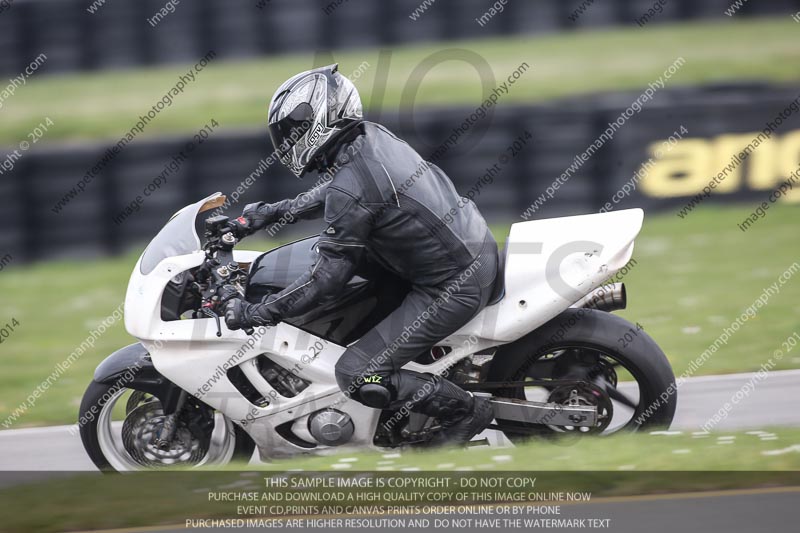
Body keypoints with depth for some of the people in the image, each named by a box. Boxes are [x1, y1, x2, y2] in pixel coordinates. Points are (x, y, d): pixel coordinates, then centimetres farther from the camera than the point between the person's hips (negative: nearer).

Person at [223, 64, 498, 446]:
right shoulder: (373, 138, 2)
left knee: (357, 376, -10)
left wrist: (253, 314, -12)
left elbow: (328, 279, -19)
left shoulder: (350, 191, -24)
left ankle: (465, 410, 3)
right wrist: (271, 213, 23)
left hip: (453, 286, -9)